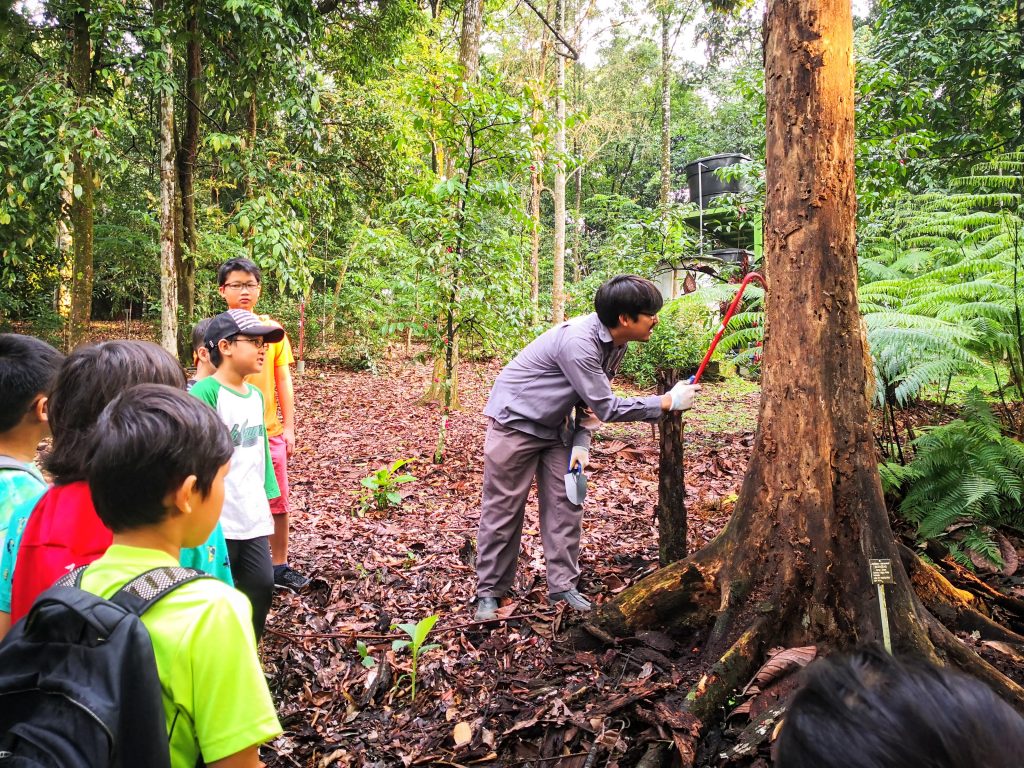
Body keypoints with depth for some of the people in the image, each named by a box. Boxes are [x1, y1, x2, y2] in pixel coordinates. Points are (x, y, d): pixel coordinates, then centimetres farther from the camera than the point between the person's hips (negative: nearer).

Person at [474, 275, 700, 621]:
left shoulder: (615, 342, -4)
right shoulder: (578, 341, -32)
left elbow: (591, 399, 7)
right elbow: (605, 407, -28)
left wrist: (582, 441, -5)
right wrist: (667, 402, -25)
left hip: (555, 427, 8)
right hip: (516, 421, -8)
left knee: (565, 504, 5)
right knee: (502, 510, 0)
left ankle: (562, 584, 16)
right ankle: (489, 592, 12)